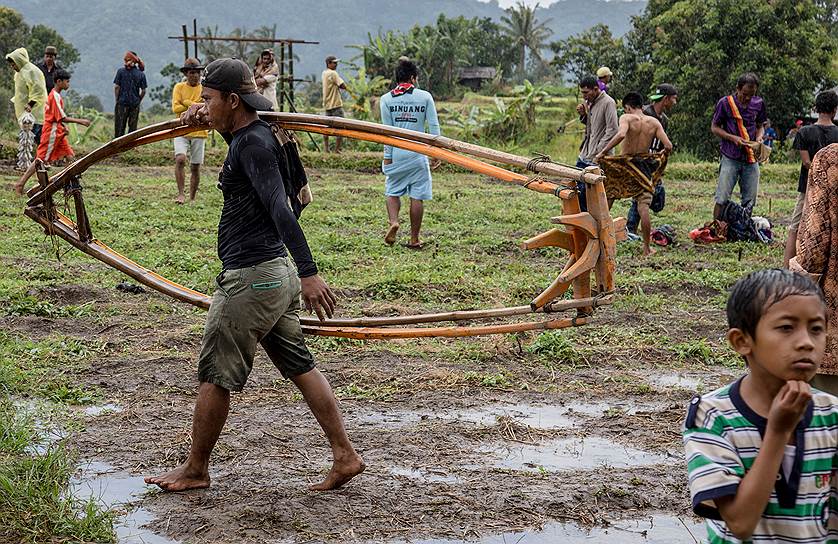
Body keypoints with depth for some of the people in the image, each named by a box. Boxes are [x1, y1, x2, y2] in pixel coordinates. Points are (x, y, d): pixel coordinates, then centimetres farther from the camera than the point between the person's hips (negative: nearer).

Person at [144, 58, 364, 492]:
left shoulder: (253, 144, -17)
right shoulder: (251, 134, 13)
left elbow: (280, 210, -27)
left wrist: (309, 273, -34)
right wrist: (205, 117, 23)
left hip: (250, 278, -10)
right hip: (278, 273, 10)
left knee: (215, 375, 2)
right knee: (298, 366, 12)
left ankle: (195, 469, 15)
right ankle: (345, 456, 12)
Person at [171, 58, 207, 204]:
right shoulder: (179, 87, 5)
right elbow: (176, 108, -7)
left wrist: (187, 103, -13)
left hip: (199, 132, 1)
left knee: (195, 167, 5)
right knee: (180, 159, -22)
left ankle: (192, 199, 16)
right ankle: (181, 194, -15)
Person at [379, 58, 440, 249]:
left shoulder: (386, 99, 1)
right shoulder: (425, 97, 0)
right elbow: (434, 126, -2)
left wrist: (387, 157, 2)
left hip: (395, 154, 1)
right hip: (418, 153, -1)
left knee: (393, 192, 15)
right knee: (417, 196, 6)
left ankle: (393, 222, -11)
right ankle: (414, 239, 9)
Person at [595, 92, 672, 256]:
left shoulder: (626, 118, -8)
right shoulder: (654, 122, 3)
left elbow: (621, 134, -30)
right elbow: (668, 146, -4)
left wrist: (603, 152, -26)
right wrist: (662, 152, 19)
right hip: (644, 167, 3)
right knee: (644, 207, 3)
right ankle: (646, 247, 4)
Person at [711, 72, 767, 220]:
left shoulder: (759, 104, 5)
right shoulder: (725, 103, -6)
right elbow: (714, 127, 1)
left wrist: (759, 138, -5)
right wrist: (732, 138, -14)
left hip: (751, 158, 4)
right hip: (730, 158, -3)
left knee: (749, 201, 6)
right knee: (722, 199, -7)